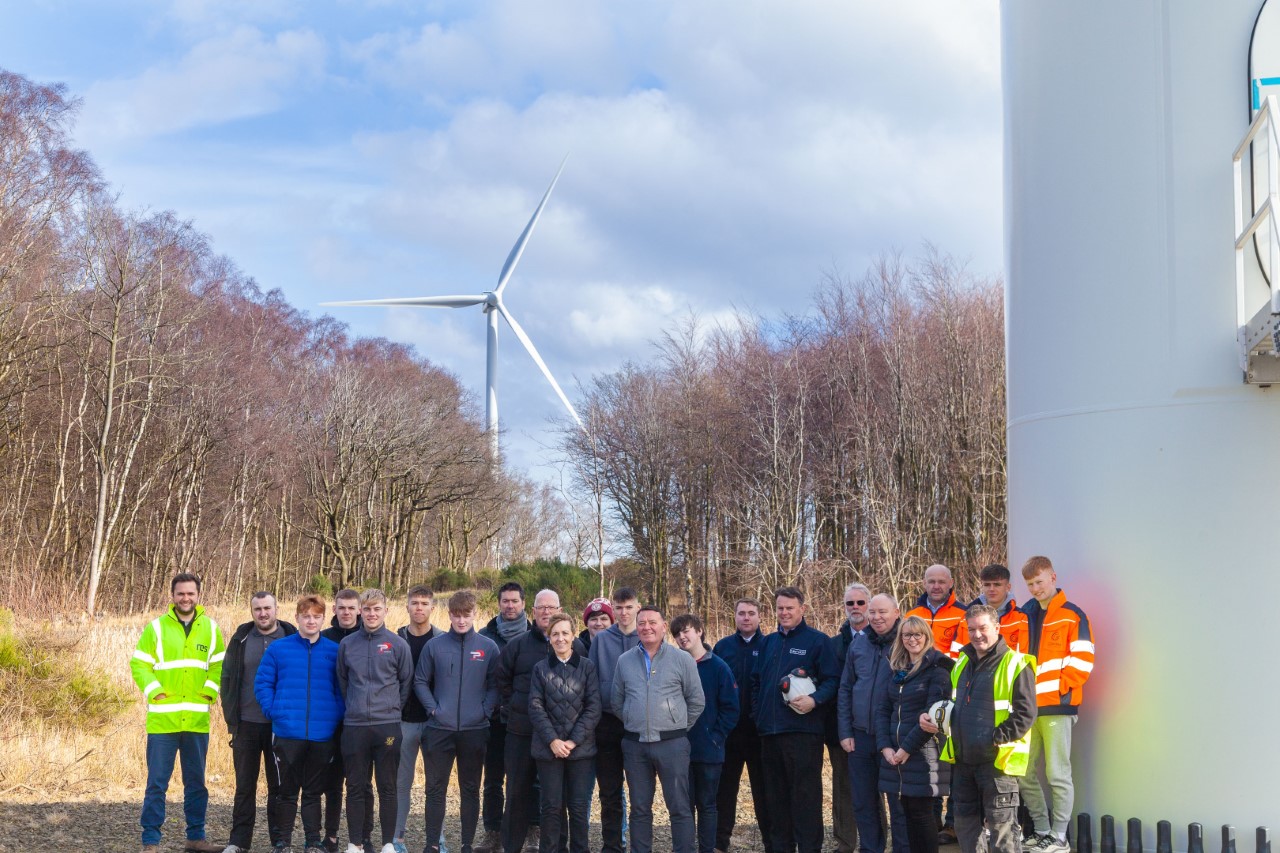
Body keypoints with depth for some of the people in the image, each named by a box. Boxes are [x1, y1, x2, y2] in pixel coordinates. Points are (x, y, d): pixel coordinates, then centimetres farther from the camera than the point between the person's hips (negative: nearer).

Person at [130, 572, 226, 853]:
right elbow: (139, 664, -1)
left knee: (196, 782, 12)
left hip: (197, 721, 3)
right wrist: (154, 691, -12)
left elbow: (219, 665, 11)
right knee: (157, 783, -2)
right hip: (162, 720, -3)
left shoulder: (210, 629, 7)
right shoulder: (156, 628, -1)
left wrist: (210, 690, -4)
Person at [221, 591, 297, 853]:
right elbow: (227, 679, 5)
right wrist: (231, 718, -2)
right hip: (247, 724, 1)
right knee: (245, 786, 7)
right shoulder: (241, 640, 4)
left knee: (279, 785, 6)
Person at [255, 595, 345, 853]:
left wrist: (337, 716, -5)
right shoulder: (278, 649, 1)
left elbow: (343, 689, 7)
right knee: (287, 790, 7)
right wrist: (273, 711, -8)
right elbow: (262, 683, 2)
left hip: (322, 734, 1)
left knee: (314, 792, 10)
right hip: (287, 732, -1)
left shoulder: (334, 651, 4)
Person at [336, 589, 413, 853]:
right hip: (354, 726, 2)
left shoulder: (398, 645, 0)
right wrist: (352, 707, 11)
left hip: (387, 726, -1)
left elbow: (406, 682, 6)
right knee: (356, 787, 6)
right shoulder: (347, 644, 5)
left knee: (387, 788, 4)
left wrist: (393, 708, 5)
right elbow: (341, 681, 15)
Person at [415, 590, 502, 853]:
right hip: (439, 730, 0)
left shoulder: (488, 648, 0)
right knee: (436, 789, 4)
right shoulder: (435, 646, 0)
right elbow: (420, 681, 6)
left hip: (475, 730, 0)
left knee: (470, 790, 8)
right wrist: (433, 708, -5)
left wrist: (486, 710, -9)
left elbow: (495, 685, 4)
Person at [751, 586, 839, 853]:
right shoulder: (769, 642, 17)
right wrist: (758, 712, 11)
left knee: (805, 794, -5)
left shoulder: (818, 641, -2)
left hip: (803, 729, -6)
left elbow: (832, 680, -7)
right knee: (777, 794, 11)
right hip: (769, 731, 6)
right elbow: (756, 681, 23)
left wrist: (814, 700, -23)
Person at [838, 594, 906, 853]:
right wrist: (845, 732, 5)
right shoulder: (858, 644, 7)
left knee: (899, 803, 2)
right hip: (861, 737, 5)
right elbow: (845, 690, 12)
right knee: (863, 802, 12)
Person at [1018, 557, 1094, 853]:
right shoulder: (1026, 616, 14)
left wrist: (1058, 689, -11)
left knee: (1057, 774, -4)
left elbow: (1082, 661, -8)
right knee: (1025, 774, 8)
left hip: (1057, 706, -6)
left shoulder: (1072, 616, -3)